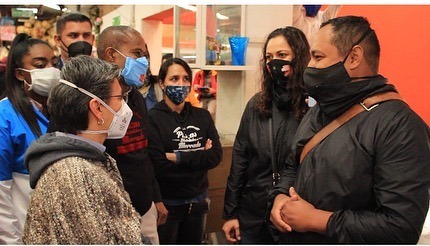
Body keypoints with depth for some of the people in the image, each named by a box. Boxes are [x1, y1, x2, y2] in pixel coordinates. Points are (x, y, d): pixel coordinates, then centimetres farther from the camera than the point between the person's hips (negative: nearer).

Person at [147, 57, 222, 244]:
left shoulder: (202, 116, 1)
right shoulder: (153, 118, -14)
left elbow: (216, 156, -8)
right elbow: (159, 168, -21)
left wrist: (179, 157, -19)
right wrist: (199, 157, -14)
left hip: (198, 200, 5)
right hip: (166, 202, -4)